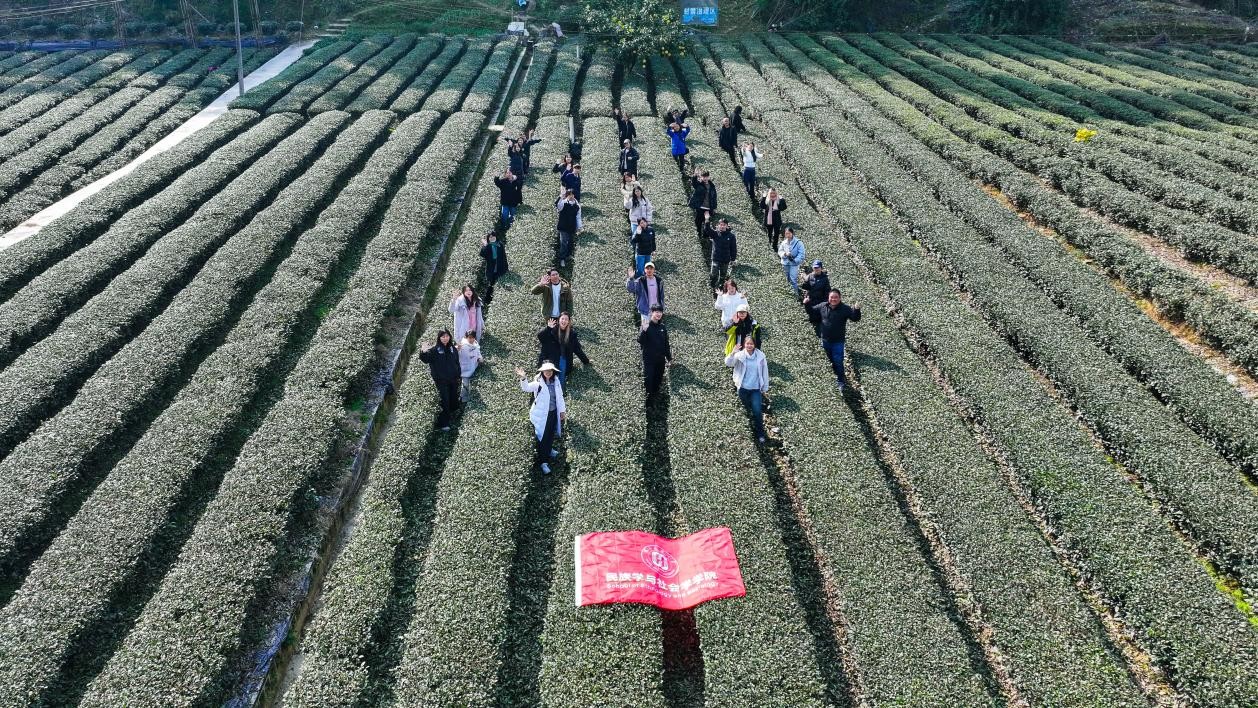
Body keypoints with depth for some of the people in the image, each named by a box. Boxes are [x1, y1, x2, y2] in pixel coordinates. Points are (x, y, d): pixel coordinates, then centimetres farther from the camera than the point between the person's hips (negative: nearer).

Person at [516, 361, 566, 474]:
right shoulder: (538, 383, -17)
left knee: (551, 434, 24)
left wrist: (562, 410, 11)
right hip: (542, 414, -5)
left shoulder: (556, 381, -2)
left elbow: (560, 397, 7)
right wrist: (523, 379, -53)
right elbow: (527, 388, -34)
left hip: (553, 413, 6)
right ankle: (543, 462, 9)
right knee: (542, 437, 0)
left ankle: (549, 450, 51)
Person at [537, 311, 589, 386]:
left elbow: (577, 349, 16)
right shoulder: (552, 330, -3)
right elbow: (540, 336, -17)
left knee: (561, 381, -14)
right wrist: (548, 328, -33)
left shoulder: (572, 333, 8)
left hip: (563, 359, 3)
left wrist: (586, 361, 19)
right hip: (550, 359, -3)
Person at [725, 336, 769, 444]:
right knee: (746, 411, 15)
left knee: (757, 412, -7)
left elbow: (764, 372, 2)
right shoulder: (740, 355, -7)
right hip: (743, 388, 1)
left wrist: (765, 388, 5)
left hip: (756, 388, -1)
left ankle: (760, 434, 7)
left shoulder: (760, 356, -6)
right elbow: (728, 363, -19)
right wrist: (733, 353, -36)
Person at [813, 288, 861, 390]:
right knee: (832, 360, 20)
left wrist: (857, 310, -34)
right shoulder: (822, 306, -4)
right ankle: (837, 374, 41)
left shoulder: (845, 309, -13)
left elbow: (855, 318, -15)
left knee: (838, 361, -4)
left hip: (838, 341, -4)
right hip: (826, 340, 4)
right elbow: (812, 311, 11)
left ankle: (840, 381, 8)